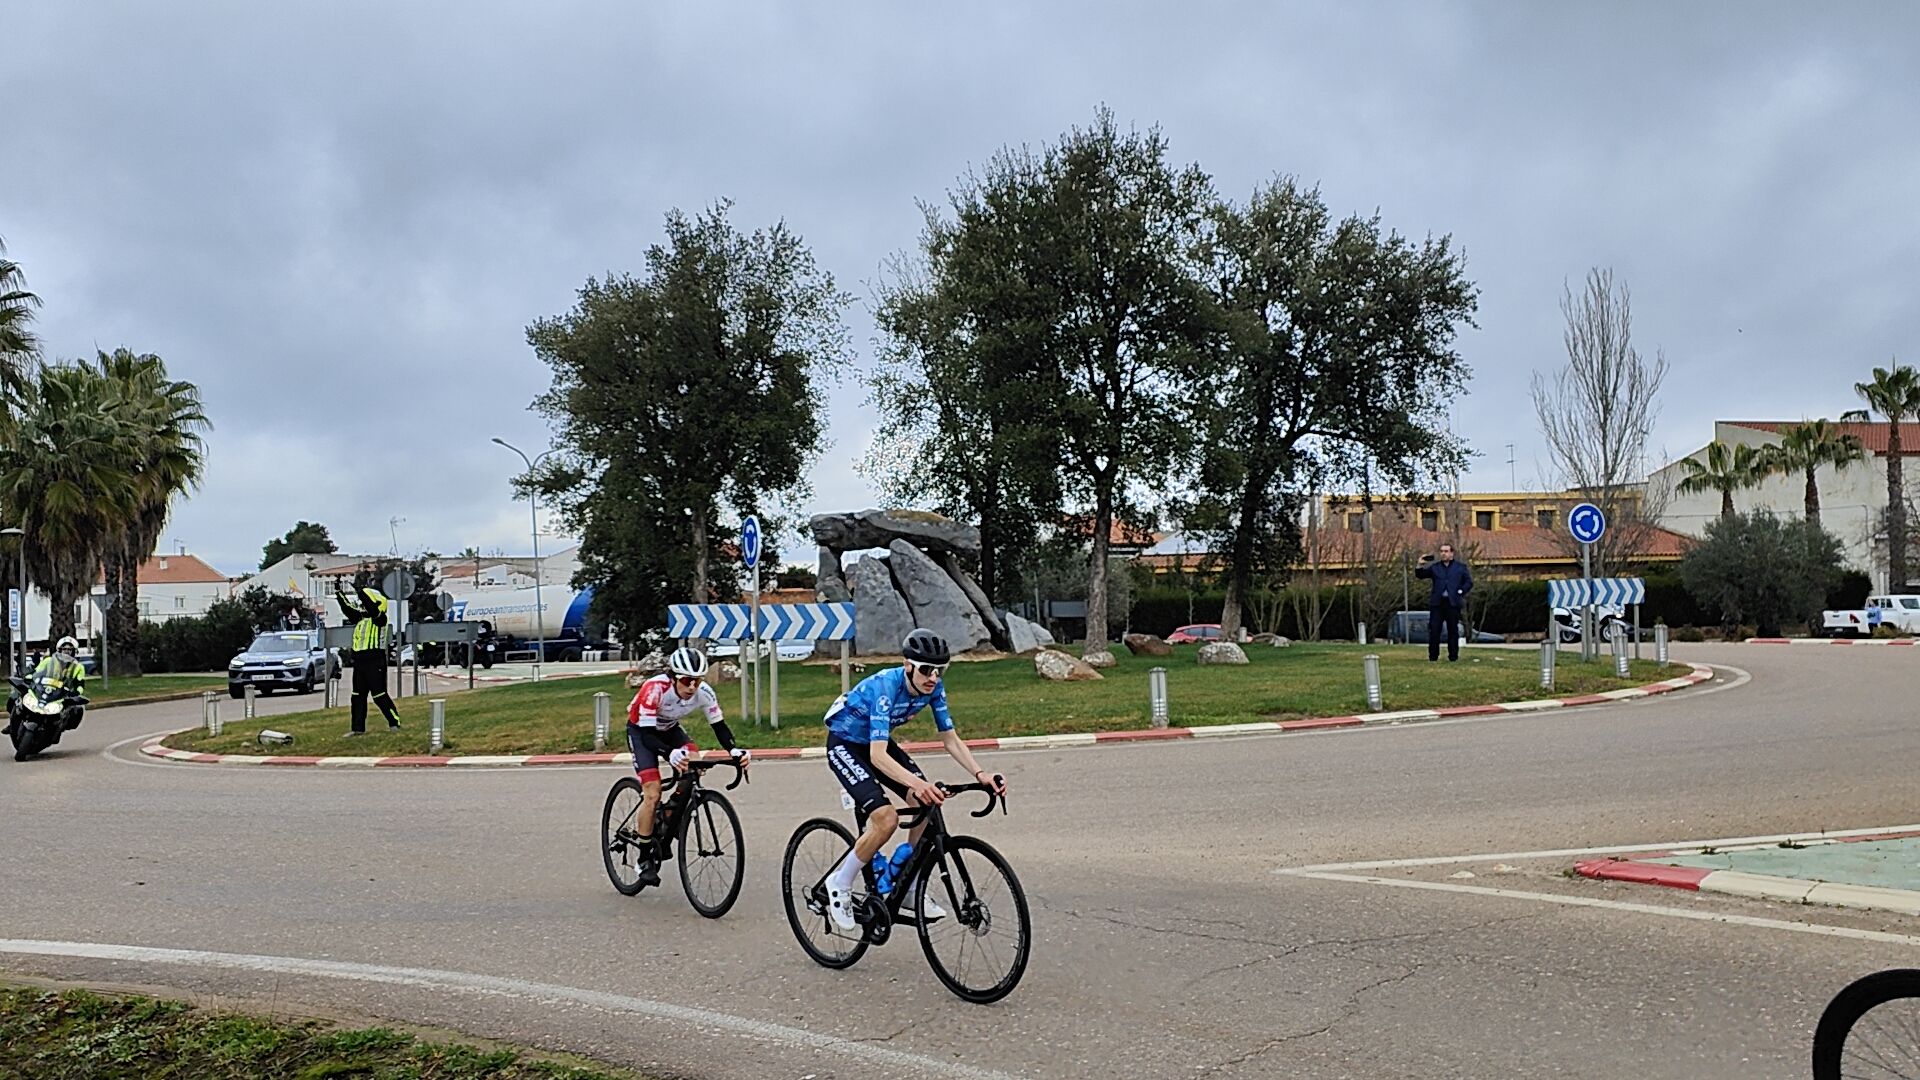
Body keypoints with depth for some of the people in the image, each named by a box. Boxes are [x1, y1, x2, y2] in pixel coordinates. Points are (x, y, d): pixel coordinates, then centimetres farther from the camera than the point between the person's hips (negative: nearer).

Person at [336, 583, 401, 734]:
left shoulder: (379, 618, -8)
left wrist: (361, 590, -18)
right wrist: (339, 593, 14)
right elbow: (348, 608, 20)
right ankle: (358, 728, 16)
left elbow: (371, 604, -24)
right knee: (358, 696, 11)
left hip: (375, 661, -9)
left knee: (379, 695, -8)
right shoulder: (360, 617, 16)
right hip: (359, 661, 9)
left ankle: (395, 723, -1)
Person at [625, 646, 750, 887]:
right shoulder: (655, 688, -37)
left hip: (669, 729, 4)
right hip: (641, 730, -4)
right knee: (652, 794, -18)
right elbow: (647, 735, -38)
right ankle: (645, 859, -1)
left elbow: (719, 726, -17)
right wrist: (670, 754, -56)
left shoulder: (703, 693, -25)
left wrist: (734, 750, -37)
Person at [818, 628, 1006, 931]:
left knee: (930, 802, -12)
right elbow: (877, 756, -43)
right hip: (844, 744, -7)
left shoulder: (933, 687, -16)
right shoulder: (886, 686, -35)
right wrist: (917, 783, -58)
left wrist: (980, 774, -26)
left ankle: (909, 889, 4)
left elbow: (950, 739, -10)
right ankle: (840, 884, -2)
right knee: (886, 818, -24)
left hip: (877, 742, 7)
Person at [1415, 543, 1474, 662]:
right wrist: (1420, 566, -9)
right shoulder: (1434, 567, 14)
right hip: (1437, 603, 1)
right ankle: (1433, 657, 3)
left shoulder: (1461, 567, 10)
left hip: (1453, 603, -1)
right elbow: (1420, 575, 8)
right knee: (1434, 631, -3)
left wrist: (1461, 592, -7)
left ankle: (1453, 657, 10)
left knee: (1453, 631, 3)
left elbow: (1469, 582, 7)